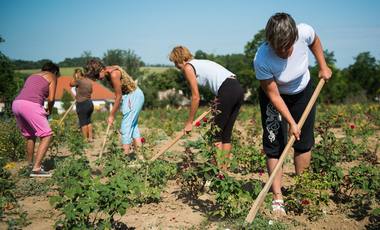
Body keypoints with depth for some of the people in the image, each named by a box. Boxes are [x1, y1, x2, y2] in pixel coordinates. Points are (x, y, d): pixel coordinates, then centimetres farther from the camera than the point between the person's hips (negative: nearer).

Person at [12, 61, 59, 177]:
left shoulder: (33, 75, 32)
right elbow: (51, 99, 4)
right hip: (31, 105, -8)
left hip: (16, 103, 8)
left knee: (30, 136, 24)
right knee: (47, 136, -3)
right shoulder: (52, 77, 14)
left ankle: (29, 165, 28)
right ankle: (36, 169, -12)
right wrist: (49, 111, 22)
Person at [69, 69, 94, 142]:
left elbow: (71, 84, 3)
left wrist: (74, 77, 11)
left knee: (83, 123, 0)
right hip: (90, 103, 8)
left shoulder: (79, 81, -14)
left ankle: (85, 139, 4)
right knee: (88, 122, 16)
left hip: (82, 104, -7)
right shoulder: (89, 82, 10)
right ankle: (90, 138, 20)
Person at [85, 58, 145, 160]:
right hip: (129, 96, 10)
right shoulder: (108, 73, 2)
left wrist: (111, 115, -10)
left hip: (134, 96, -10)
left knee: (126, 128, -9)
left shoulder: (114, 74, -25)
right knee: (133, 127, 12)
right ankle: (140, 157, 16)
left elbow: (119, 97, -19)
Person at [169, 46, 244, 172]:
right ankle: (223, 170, 15)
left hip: (228, 90, -9)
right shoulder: (201, 63, 27)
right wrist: (216, 110, 21)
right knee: (225, 135, 12)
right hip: (238, 89, 9)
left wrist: (189, 123, 7)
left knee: (216, 135, -2)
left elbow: (196, 97, 0)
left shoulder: (188, 67, 2)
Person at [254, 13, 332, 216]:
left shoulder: (305, 32, -30)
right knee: (274, 145, -8)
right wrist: (291, 122, -21)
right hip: (274, 96, -3)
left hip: (303, 91, 3)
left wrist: (323, 67, 1)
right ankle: (277, 197, 2)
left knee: (304, 143, 6)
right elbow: (273, 95, -25)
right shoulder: (262, 60, -37)